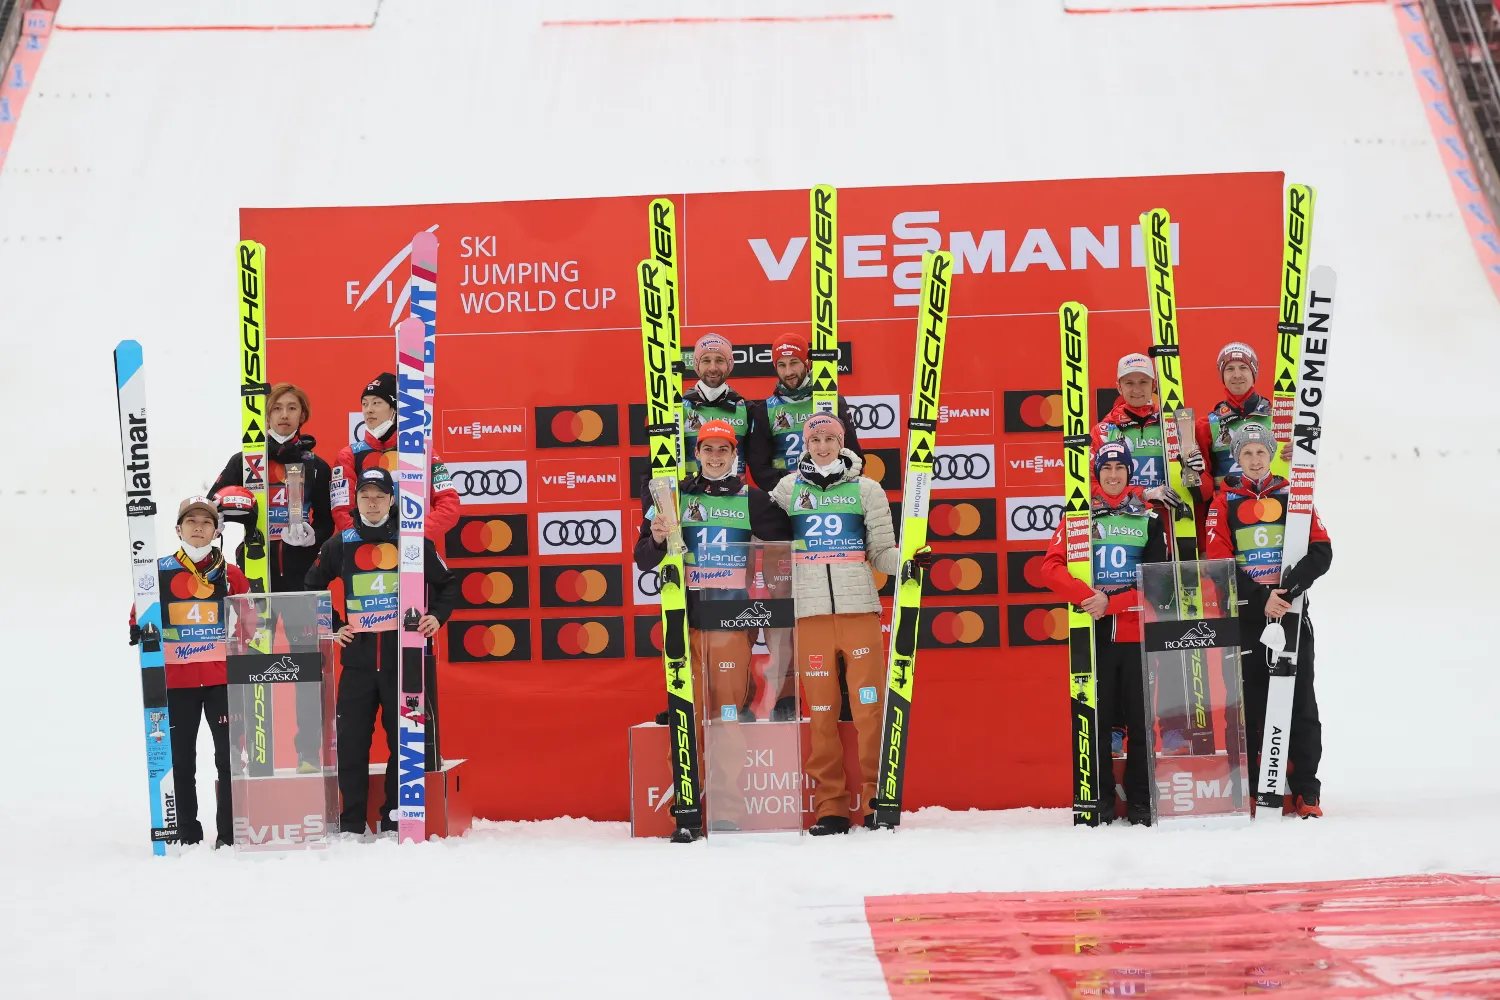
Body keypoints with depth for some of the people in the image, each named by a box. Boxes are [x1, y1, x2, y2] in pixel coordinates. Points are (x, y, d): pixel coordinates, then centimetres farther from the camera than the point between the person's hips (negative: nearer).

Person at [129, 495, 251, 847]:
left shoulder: (230, 574, 7)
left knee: (230, 756, -3)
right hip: (176, 678, 0)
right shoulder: (160, 571, 4)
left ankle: (230, 833, 4)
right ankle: (188, 835, 15)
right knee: (181, 758, 6)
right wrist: (139, 631, -9)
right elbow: (141, 615, 11)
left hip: (222, 677, 0)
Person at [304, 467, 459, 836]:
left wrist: (437, 616, -1)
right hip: (357, 659, 1)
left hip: (403, 657, -1)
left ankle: (396, 819, 11)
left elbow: (447, 584, 13)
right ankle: (351, 824, 8)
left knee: (404, 739, 2)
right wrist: (332, 626, 12)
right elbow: (313, 586, 21)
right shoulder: (340, 544, 7)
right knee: (352, 740, 1)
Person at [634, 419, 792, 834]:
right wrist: (656, 539, -11)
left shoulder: (753, 500, 8)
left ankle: (727, 810, -3)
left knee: (728, 710, -5)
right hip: (686, 615, 1)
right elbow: (644, 560, 8)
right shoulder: (675, 497, 9)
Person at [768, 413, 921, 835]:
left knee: (871, 708, -4)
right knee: (821, 712, 0)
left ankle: (877, 800, 3)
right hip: (811, 612, 1)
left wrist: (909, 562, -10)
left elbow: (882, 551, 8)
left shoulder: (866, 489, 9)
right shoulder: (789, 488, 11)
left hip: (860, 609, -1)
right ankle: (830, 807, 5)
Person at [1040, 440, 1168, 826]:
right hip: (1094, 633, 0)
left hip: (1138, 633, 0)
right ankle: (1100, 801, 9)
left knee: (1142, 721, 1)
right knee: (1096, 718, 0)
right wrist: (1088, 596, -17)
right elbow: (1052, 567, -2)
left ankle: (1141, 802, 9)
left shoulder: (1150, 520, 7)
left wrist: (1110, 603, -13)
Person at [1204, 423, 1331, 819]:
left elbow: (1321, 552, 0)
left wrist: (1287, 589, -15)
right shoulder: (1224, 503, 7)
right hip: (1245, 616, 0)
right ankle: (1249, 792, 5)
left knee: (1300, 703, 0)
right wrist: (1262, 597, -13)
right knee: (1248, 704, -1)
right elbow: (1219, 563, -2)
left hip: (1291, 612, 1)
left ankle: (1305, 793, 4)